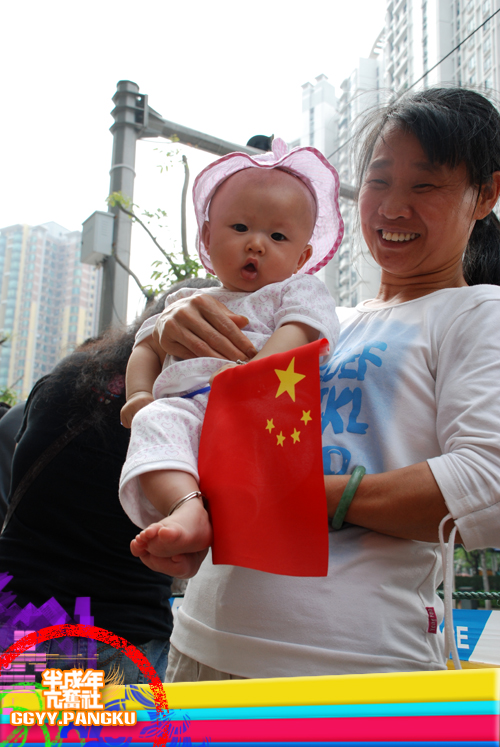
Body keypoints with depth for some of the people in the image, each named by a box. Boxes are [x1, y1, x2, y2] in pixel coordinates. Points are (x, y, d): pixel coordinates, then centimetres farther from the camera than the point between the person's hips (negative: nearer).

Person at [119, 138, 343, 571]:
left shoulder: (300, 291, 19)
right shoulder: (186, 304, 35)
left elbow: (298, 335, -1)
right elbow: (148, 347, 30)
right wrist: (139, 394, 7)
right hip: (188, 412, 4)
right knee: (156, 422, -31)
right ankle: (186, 506, -51)